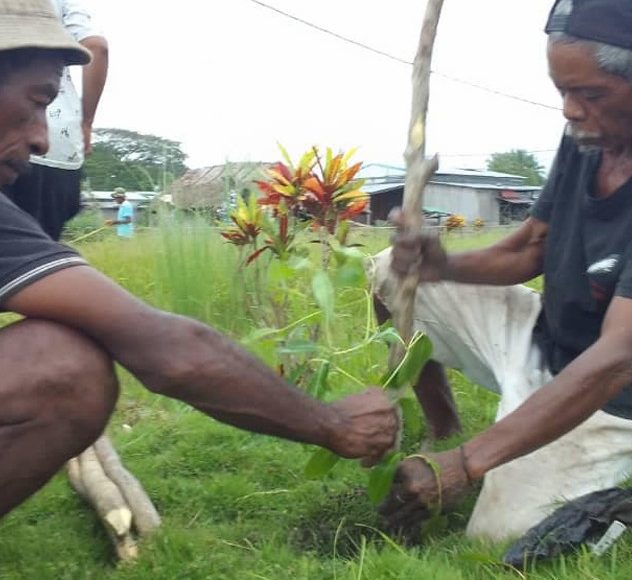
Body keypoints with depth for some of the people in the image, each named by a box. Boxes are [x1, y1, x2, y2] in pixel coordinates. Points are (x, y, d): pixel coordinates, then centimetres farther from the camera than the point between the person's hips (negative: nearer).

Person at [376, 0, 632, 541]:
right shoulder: (586, 140, -6)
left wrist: (465, 465, -39)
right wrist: (445, 265, -18)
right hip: (539, 340, 7)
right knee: (394, 274, 2)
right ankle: (444, 431, 12)